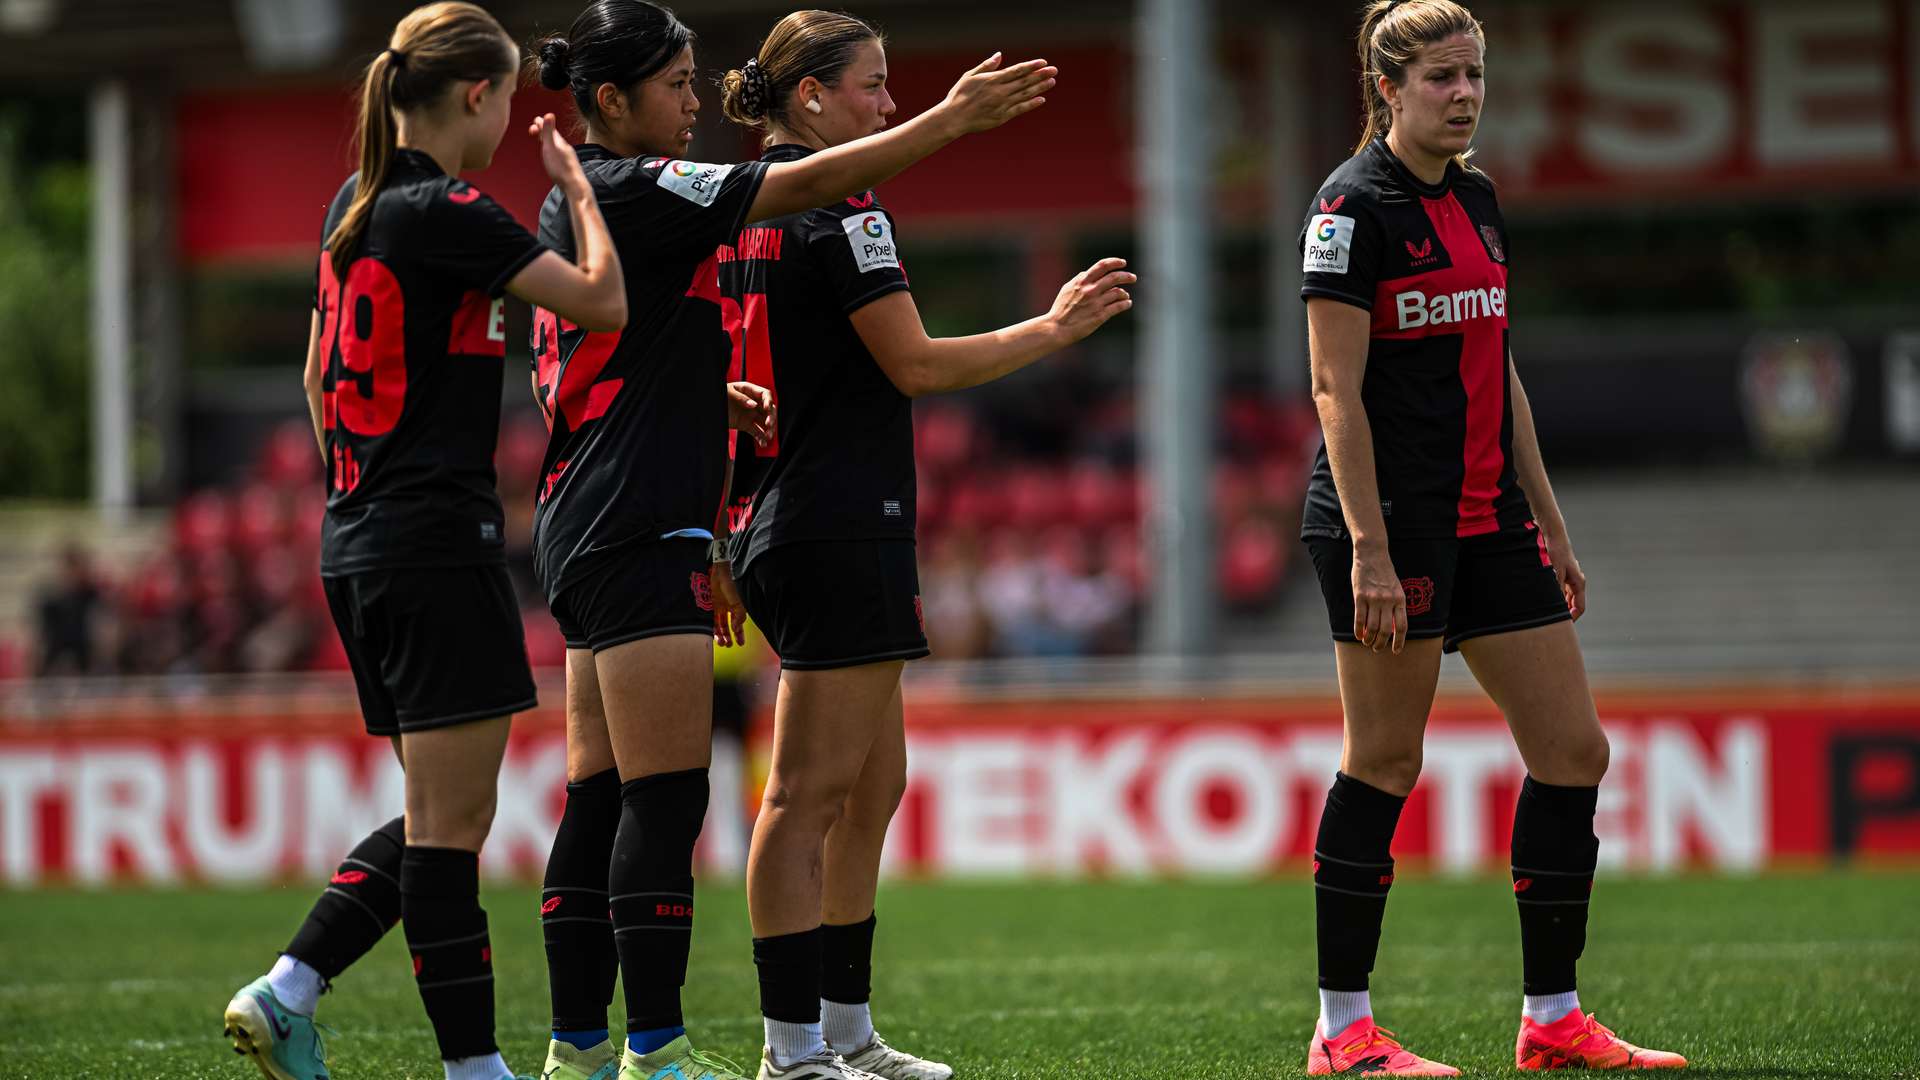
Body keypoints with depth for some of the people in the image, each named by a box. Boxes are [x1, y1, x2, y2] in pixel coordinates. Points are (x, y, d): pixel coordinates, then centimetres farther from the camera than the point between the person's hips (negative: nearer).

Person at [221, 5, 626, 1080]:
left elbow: (321, 377, 22)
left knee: (442, 815, 14)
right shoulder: (449, 214, -14)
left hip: (359, 543, 9)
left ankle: (286, 991, 8)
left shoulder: (355, 207, 13)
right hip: (439, 543, -9)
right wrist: (578, 187, 1)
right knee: (452, 818, -6)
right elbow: (603, 301, -14)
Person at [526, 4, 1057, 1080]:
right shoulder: (633, 189, -12)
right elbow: (804, 184, -17)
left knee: (601, 795, 9)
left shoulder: (575, 202, 16)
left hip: (587, 530, 10)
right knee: (666, 796, -9)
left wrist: (713, 395, 13)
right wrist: (953, 119, -14)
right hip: (637, 532, -10)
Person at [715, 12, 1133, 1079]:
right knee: (812, 792, -8)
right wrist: (1054, 327, -6)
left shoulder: (750, 207, 14)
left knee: (874, 782, 15)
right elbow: (915, 362, -15)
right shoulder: (841, 209, -13)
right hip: (845, 529, -10)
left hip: (785, 521, 10)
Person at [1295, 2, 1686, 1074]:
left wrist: (1551, 528, 17)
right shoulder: (1356, 205, -10)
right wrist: (1370, 551, -20)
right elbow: (1338, 390, -14)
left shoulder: (1477, 200, 14)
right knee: (1385, 763, -4)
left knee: (1574, 751, 4)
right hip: (1392, 520, -8)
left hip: (1488, 517, 8)